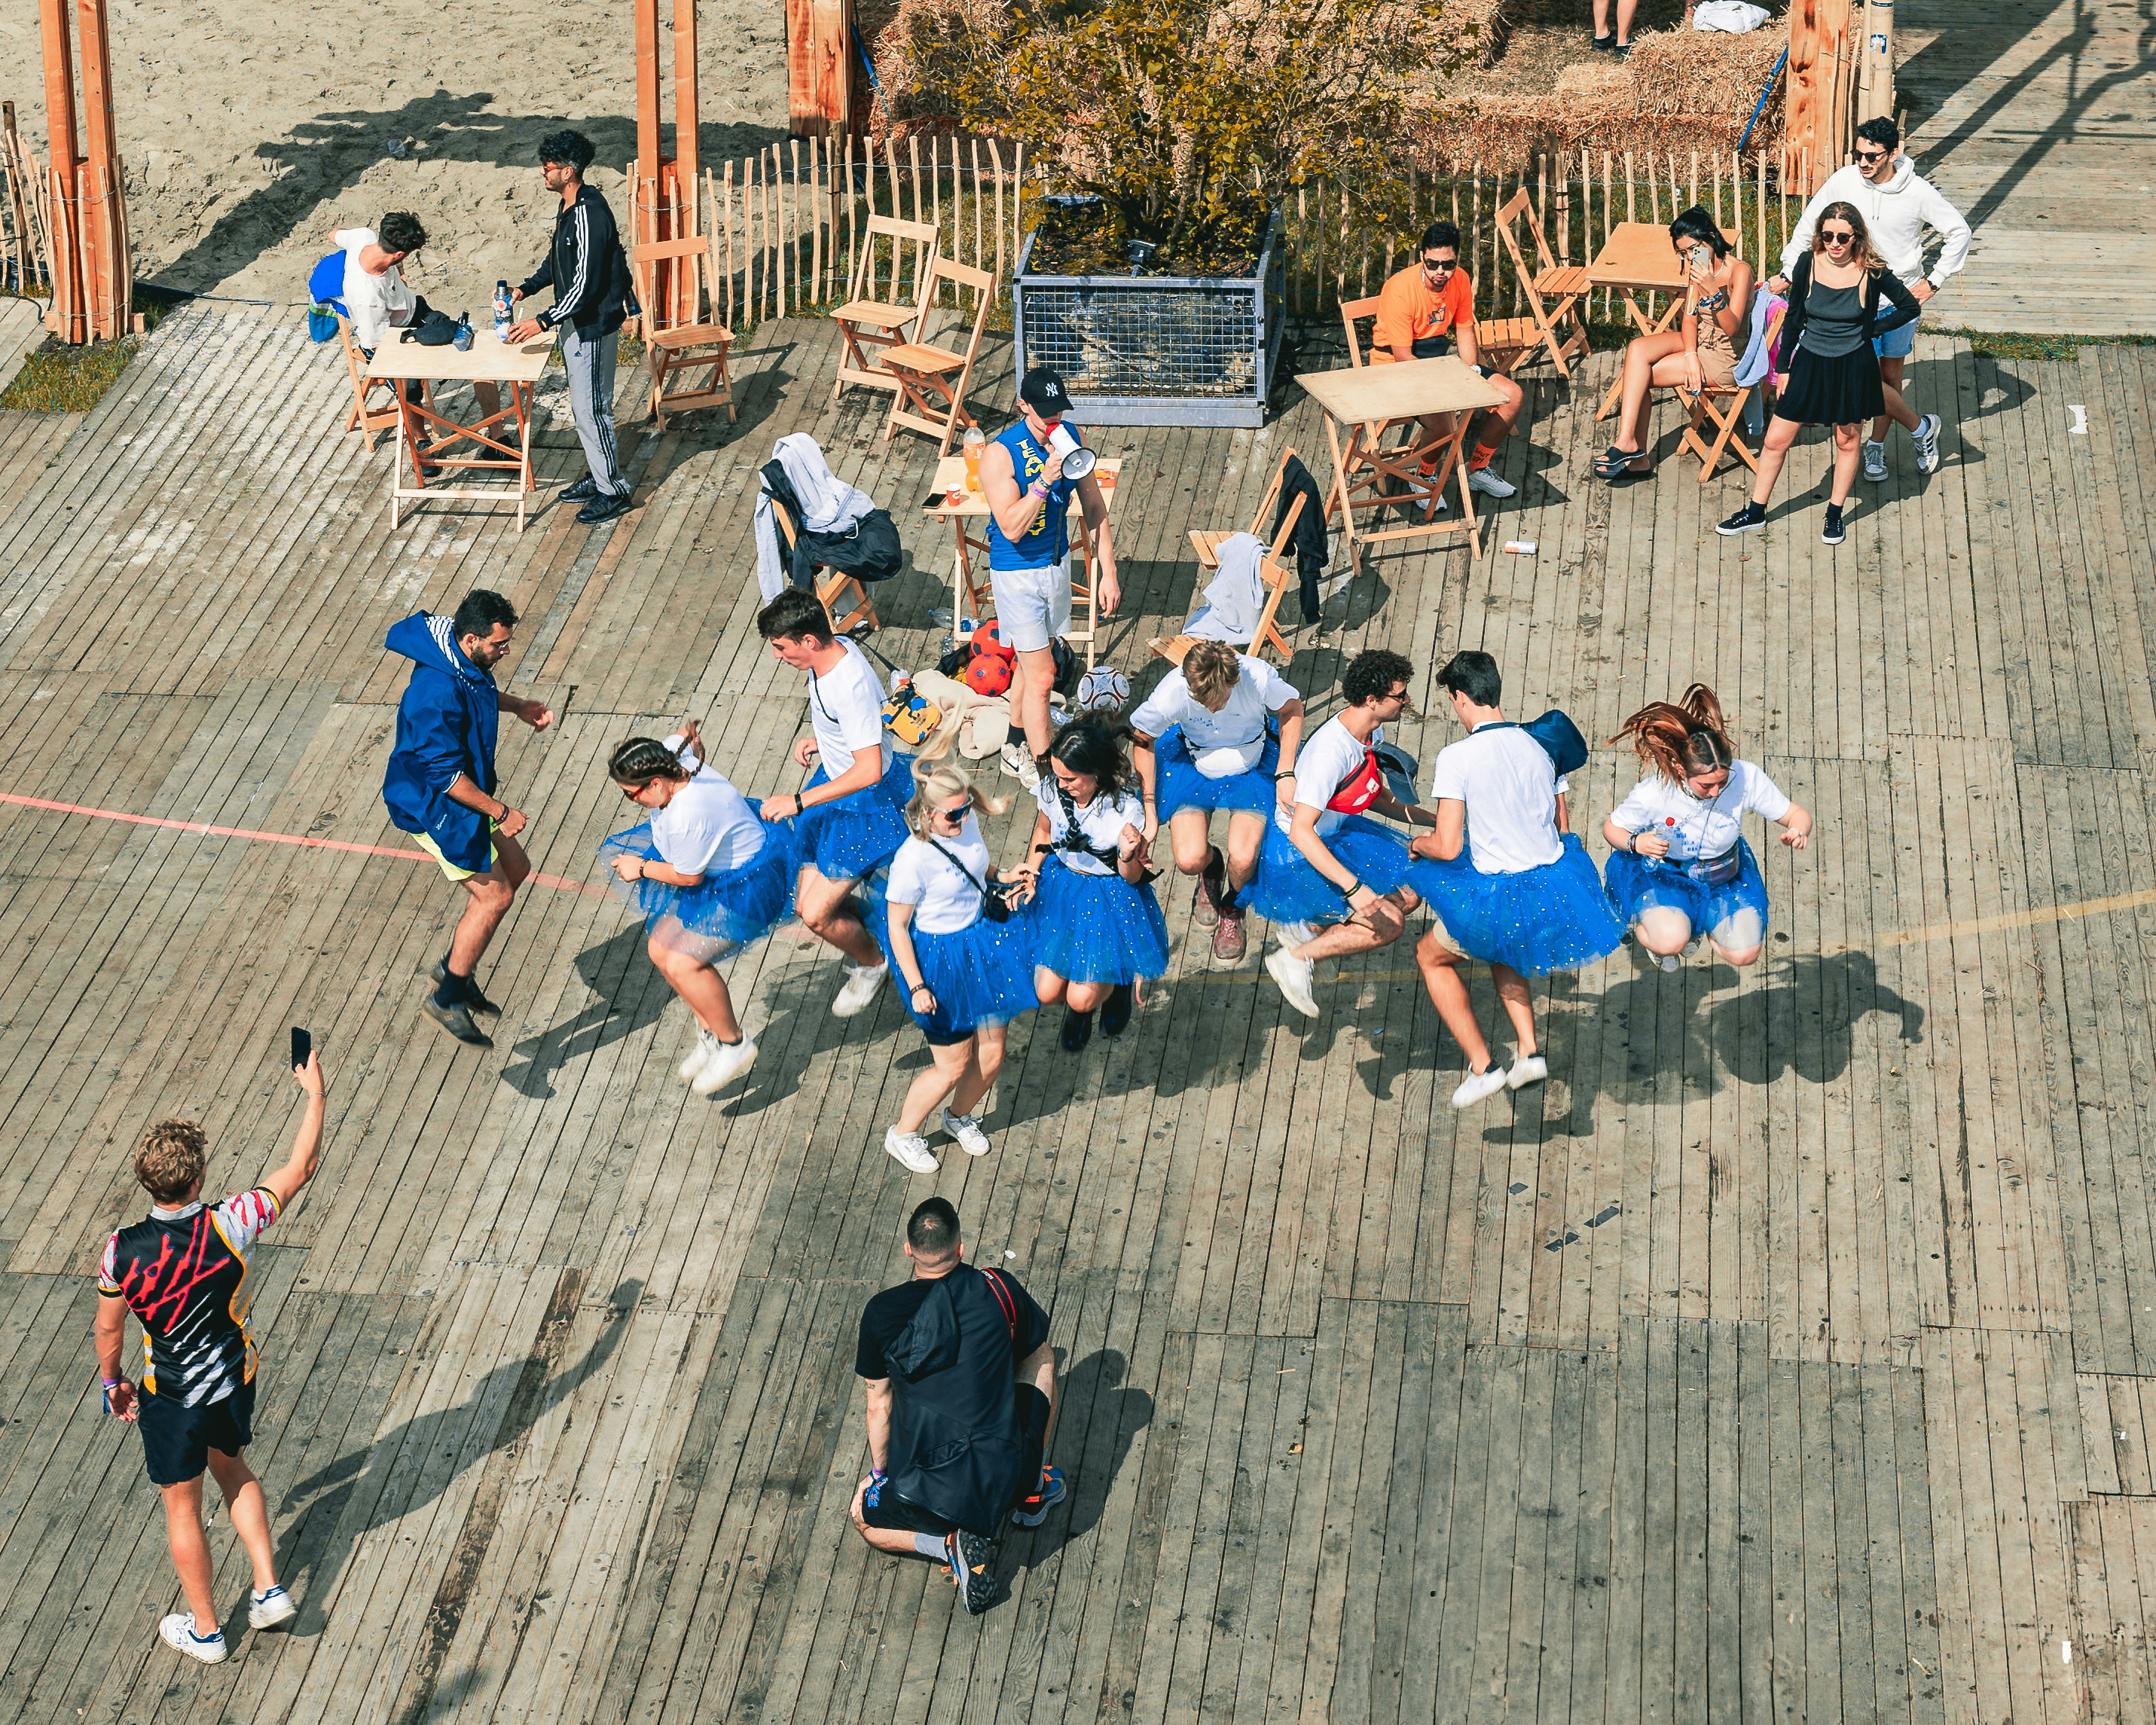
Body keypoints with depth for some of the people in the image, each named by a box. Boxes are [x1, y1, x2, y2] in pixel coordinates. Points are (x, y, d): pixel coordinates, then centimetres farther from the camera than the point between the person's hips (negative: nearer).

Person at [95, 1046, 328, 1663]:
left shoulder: (123, 1251, -25)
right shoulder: (229, 1226, -25)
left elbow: (109, 1328, -8)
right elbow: (300, 1169, -13)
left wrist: (113, 1382, 12)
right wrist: (316, 1095, -1)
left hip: (170, 1399, -2)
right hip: (235, 1381, 2)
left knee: (182, 1507, 17)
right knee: (233, 1469, 31)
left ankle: (204, 1630, 32)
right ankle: (269, 1590, 31)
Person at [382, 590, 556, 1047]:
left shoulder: (466, 662, -5)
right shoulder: (437, 694, -35)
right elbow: (445, 774, -30)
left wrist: (517, 706, 9)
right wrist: (500, 813, -22)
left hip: (469, 790, 10)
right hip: (435, 807, -10)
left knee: (514, 869, 19)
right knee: (494, 896, -3)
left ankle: (453, 967, 30)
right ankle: (446, 999, 12)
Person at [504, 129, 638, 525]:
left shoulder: (589, 216, -27)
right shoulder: (568, 207, 5)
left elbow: (584, 285, -28)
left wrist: (543, 322, -27)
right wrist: (525, 288, 8)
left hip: (594, 325, -10)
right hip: (575, 323, 10)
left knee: (590, 410, -1)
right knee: (582, 407, 19)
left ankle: (613, 491, 10)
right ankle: (598, 477, 32)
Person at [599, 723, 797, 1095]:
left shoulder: (688, 818, -36)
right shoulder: (672, 755, -12)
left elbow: (688, 877, -19)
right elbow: (685, 737, 13)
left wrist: (641, 868, -5)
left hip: (747, 889, -11)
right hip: (718, 876, 11)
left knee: (682, 963, -19)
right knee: (660, 949, 7)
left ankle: (734, 1044, 0)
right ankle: (710, 1033, 21)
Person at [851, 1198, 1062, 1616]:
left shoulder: (881, 1312, -4)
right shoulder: (1000, 1290, -3)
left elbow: (879, 1402, 9)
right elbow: (1037, 1352, 19)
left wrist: (879, 1472, 26)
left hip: (926, 1489, -1)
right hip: (1006, 1479, 2)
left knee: (866, 1518, 33)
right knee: (1042, 1358, 26)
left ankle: (950, 1544, 4)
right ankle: (1032, 1491, 31)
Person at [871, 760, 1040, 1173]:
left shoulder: (967, 822, -8)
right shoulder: (913, 859, -29)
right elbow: (896, 927, -19)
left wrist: (1004, 875, -3)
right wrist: (916, 987, -19)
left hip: (983, 942, 7)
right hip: (941, 960, -7)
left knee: (991, 1055, 14)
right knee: (953, 1066, 5)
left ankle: (960, 1116, 44)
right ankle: (903, 1135, 30)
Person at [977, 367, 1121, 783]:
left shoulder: (1073, 438, -6)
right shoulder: (1000, 453, -23)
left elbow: (1095, 508, 2)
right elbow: (1011, 528, -28)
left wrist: (1108, 573, 1)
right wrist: (1045, 480, -37)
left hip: (1057, 562, 5)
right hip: (1017, 572, -5)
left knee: (1031, 664, 19)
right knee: (1041, 676, -3)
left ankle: (1017, 746, 37)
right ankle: (1040, 770, 8)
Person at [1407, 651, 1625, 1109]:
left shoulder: (1456, 757, -14)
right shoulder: (1539, 747, 4)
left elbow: (1448, 847, -15)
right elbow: (1562, 828, 12)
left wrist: (1419, 843, 7)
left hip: (1501, 898, -6)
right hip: (1558, 890, 6)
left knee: (1431, 956, 23)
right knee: (1499, 947, 37)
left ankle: (1481, 1066, 14)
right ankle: (1530, 1051, 23)